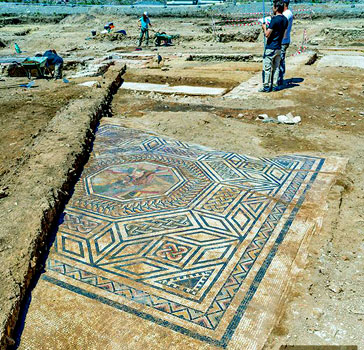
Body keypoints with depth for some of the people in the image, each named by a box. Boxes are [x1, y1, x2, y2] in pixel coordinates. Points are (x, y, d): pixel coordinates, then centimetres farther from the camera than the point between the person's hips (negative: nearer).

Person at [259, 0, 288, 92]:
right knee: (276, 67, 13)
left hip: (270, 48, -8)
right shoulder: (285, 20, 8)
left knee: (267, 68, 0)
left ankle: (266, 86, 3)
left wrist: (264, 27, 1)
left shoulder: (274, 19, -17)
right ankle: (275, 86, 16)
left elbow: (267, 35, -18)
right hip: (279, 48, 8)